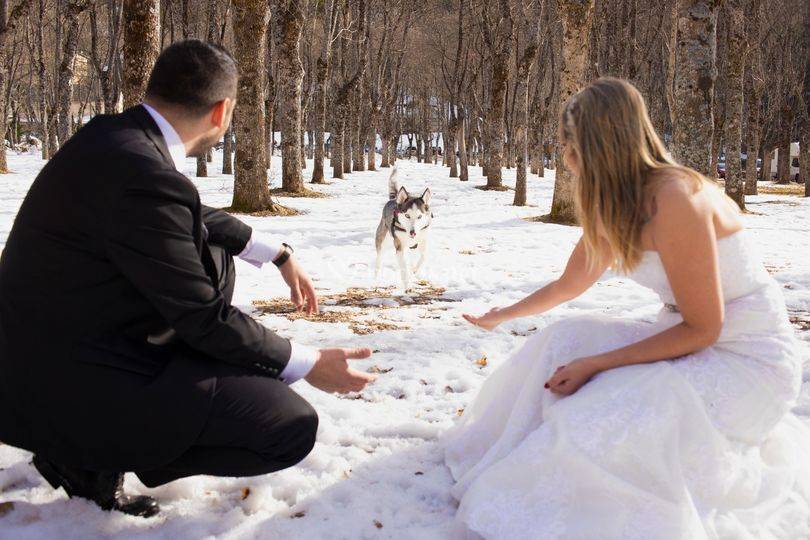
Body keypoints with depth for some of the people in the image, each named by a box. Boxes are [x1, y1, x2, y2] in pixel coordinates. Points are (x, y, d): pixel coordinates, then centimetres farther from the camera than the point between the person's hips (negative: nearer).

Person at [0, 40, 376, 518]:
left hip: (53, 346, 9)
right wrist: (308, 365, -6)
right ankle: (92, 453, 0)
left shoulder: (113, 136, 1)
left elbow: (190, 218, 20)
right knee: (293, 428, -10)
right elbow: (204, 318, -17)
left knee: (214, 257, 22)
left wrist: (279, 254, 20)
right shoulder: (145, 176, -26)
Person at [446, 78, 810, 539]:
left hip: (750, 357, -9)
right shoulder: (614, 207, 4)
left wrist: (594, 365, -21)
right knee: (563, 343, -5)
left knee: (608, 423, -28)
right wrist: (503, 316, 36)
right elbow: (568, 286, 21)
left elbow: (701, 329, -21)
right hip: (693, 337, 9)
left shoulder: (675, 198, -24)